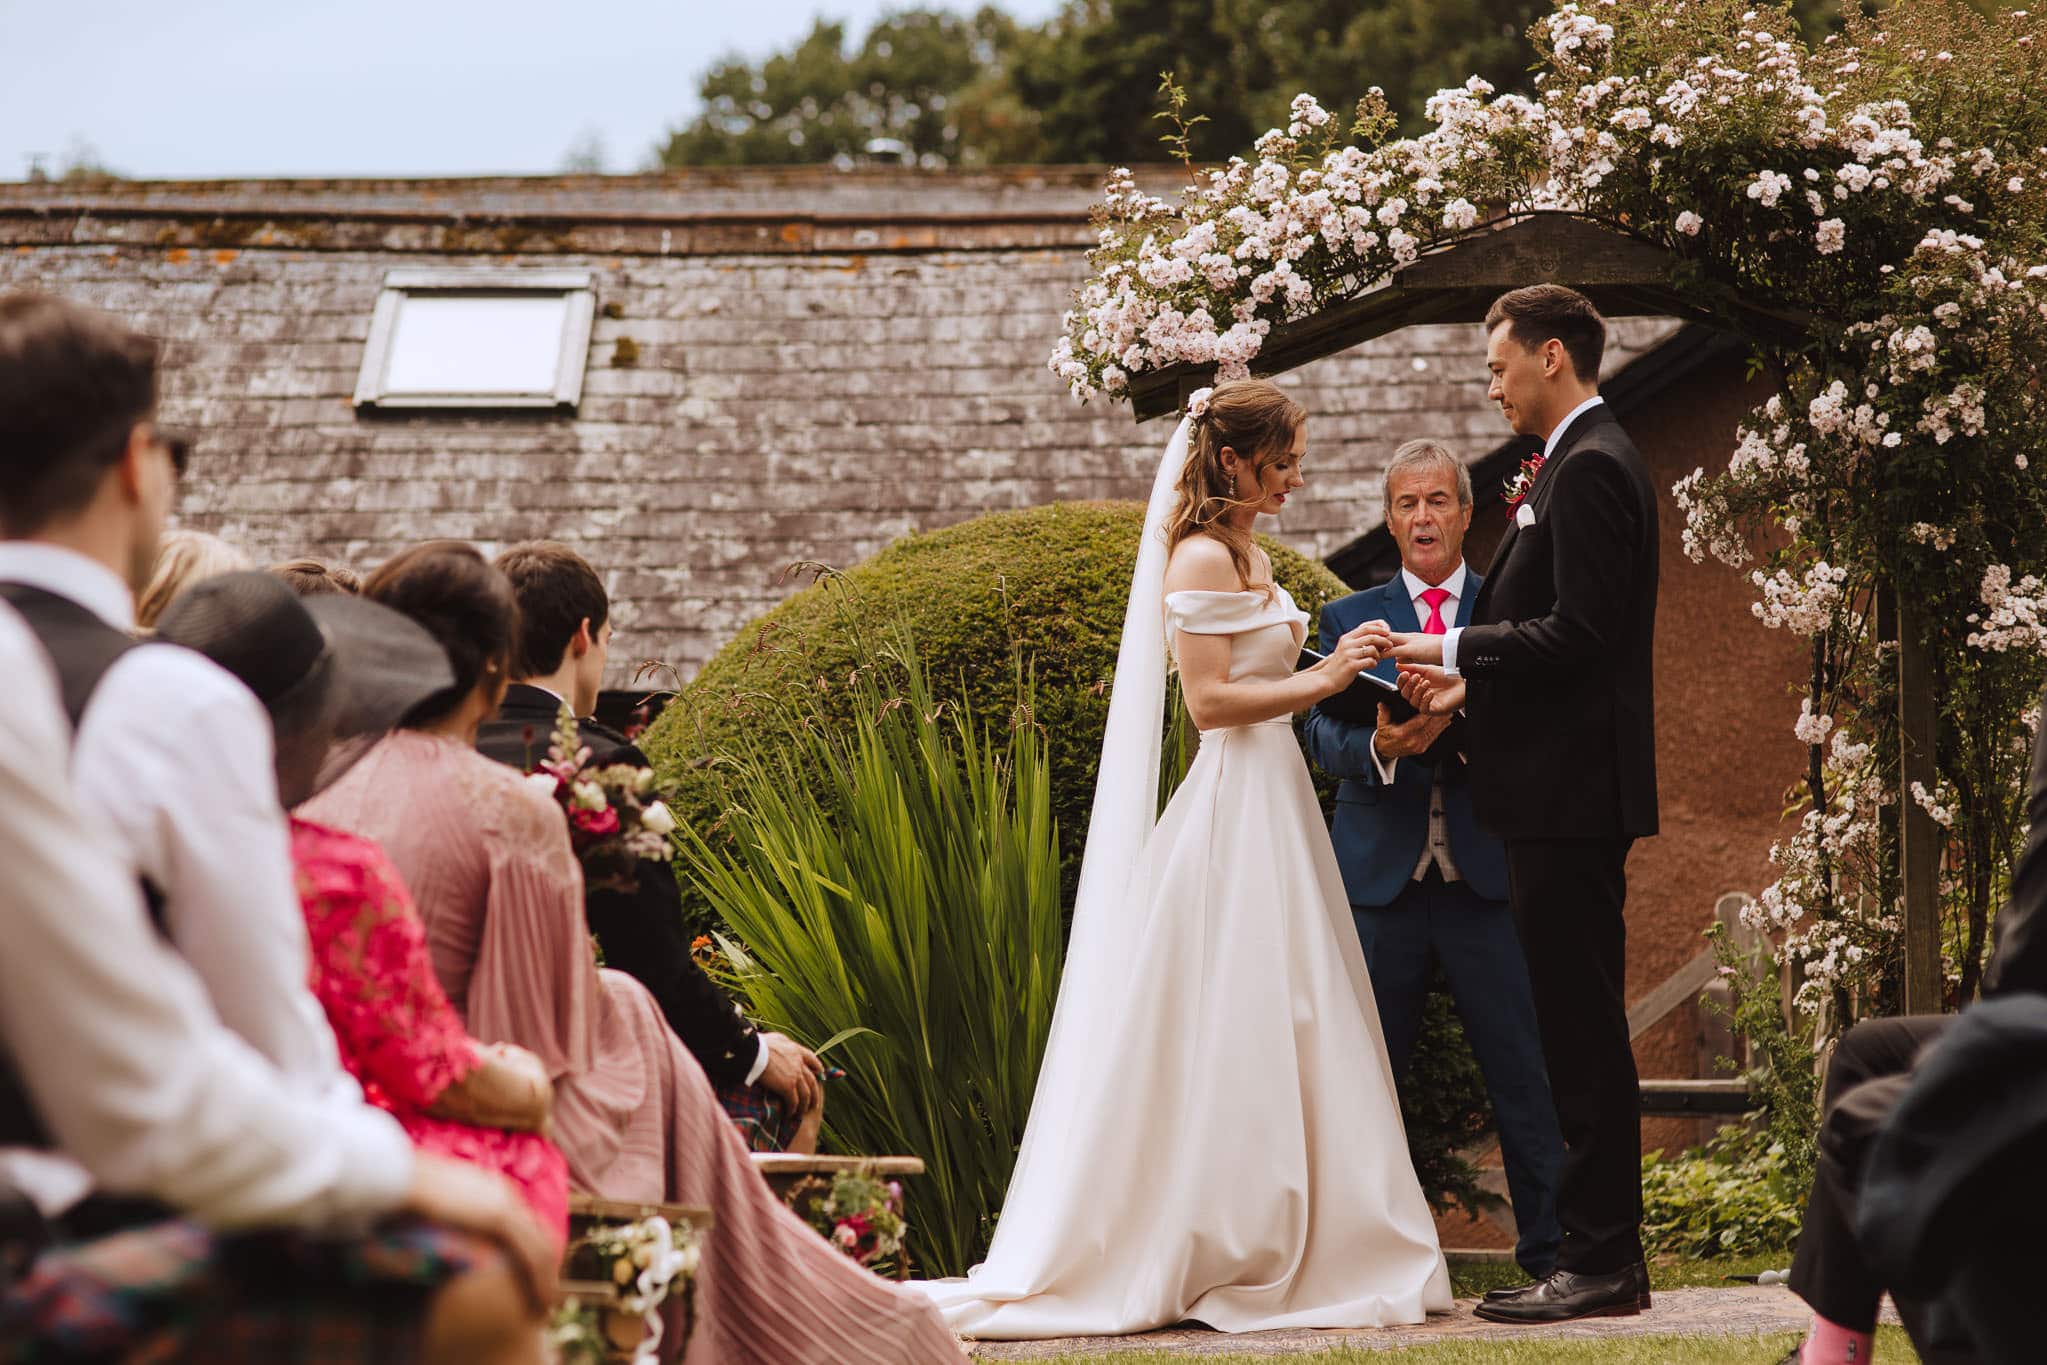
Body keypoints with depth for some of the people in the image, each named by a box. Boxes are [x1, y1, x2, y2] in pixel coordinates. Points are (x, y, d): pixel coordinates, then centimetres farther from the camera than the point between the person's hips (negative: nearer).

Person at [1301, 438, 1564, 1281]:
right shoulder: (1349, 619, 13)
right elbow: (1321, 735, 2)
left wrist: (1460, 719, -20)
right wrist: (1379, 747, -19)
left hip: (1489, 876, -1)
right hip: (1381, 878, 1)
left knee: (1523, 1071, -3)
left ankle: (1552, 1248, 3)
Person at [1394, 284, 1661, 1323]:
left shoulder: (1590, 468, -13)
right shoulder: (1582, 462, 19)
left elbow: (1578, 631, -21)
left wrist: (1460, 650, -10)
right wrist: (1474, 683, 10)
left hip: (1571, 794, -11)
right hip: (1566, 795, 11)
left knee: (1582, 1028, -7)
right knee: (1580, 1028, 12)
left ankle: (1601, 1263, -4)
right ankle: (1604, 1254, 17)